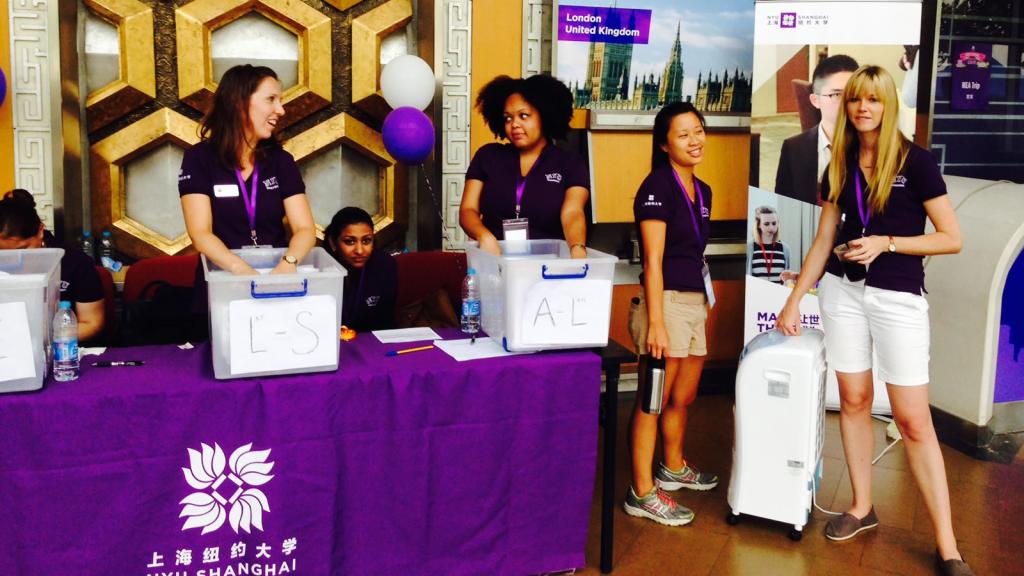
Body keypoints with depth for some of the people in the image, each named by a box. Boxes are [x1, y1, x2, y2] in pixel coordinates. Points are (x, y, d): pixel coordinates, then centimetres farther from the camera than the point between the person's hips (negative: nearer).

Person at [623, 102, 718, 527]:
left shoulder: (702, 192, 14)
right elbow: (653, 260, -17)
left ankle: (674, 468, 40)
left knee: (684, 397, 20)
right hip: (666, 301, -8)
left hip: (695, 303, 8)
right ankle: (642, 493, 6)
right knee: (654, 400, -2)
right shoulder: (657, 188, -11)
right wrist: (656, 323, -21)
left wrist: (706, 300, 18)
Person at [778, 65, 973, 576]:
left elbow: (952, 239, -7)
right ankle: (862, 508, 25)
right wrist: (794, 299, 8)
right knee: (853, 400, 9)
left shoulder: (916, 161, -7)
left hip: (898, 298, -4)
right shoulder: (840, 165, 7)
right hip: (842, 291, 4)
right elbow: (823, 240, 11)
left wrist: (885, 242, -18)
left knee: (913, 419, -5)